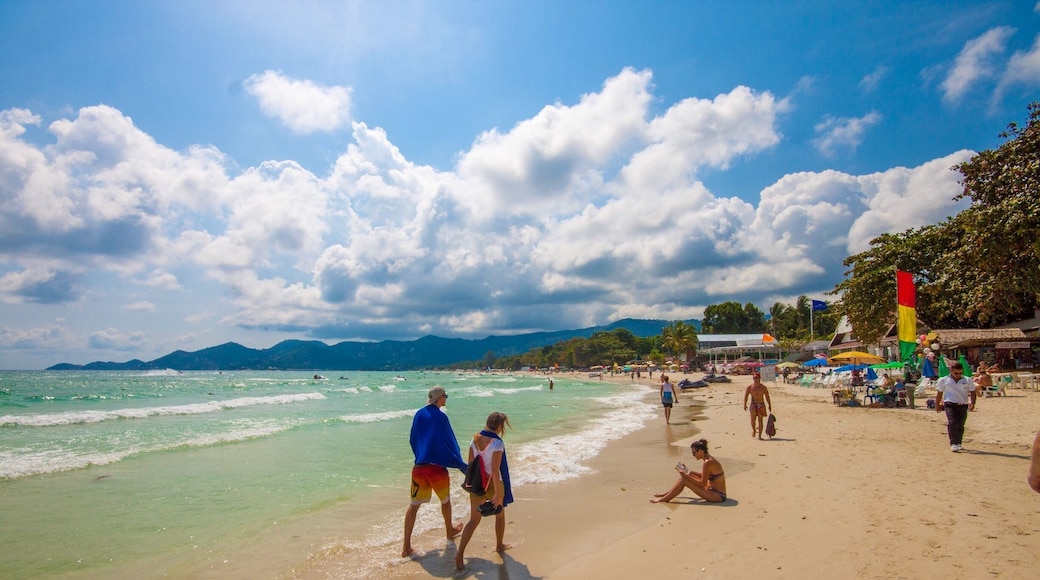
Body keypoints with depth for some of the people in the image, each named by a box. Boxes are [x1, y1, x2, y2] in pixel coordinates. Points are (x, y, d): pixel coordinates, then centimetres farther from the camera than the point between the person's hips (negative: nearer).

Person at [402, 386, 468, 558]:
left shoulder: (419, 414, 4)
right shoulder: (441, 417, -12)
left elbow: (412, 440, 14)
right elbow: (450, 444, -10)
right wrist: (462, 466, -3)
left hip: (419, 466, 4)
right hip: (437, 466, -4)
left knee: (414, 505, 6)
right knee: (445, 500, 20)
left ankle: (406, 546, 2)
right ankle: (450, 530, 40)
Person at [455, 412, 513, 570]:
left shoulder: (475, 439, -3)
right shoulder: (497, 443, -21)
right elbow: (495, 470, -24)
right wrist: (498, 494, -20)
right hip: (493, 484, -4)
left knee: (474, 520, 10)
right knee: (500, 515, 23)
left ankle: (460, 554, -2)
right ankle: (499, 545, 41)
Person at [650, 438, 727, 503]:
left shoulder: (707, 463, -23)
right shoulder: (709, 459, 6)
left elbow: (702, 484, -21)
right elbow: (704, 476, 18)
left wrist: (686, 476, -16)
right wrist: (689, 472, 9)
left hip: (718, 496, -10)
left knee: (684, 480, -15)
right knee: (684, 477, 7)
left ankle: (663, 499, -3)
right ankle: (666, 494, 20)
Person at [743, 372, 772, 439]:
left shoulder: (763, 387, 4)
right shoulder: (749, 387, 1)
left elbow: (767, 397, 8)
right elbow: (746, 396, -4)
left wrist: (770, 405, 5)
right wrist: (745, 404, -15)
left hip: (761, 405, 1)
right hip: (753, 404, -1)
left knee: (760, 420, -1)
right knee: (753, 418, -17)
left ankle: (759, 435, 5)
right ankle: (753, 430, 10)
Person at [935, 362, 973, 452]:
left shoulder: (967, 380, 8)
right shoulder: (944, 380, 4)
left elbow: (972, 392, 11)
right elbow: (939, 393, 11)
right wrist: (937, 405, 10)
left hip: (963, 405, 2)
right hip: (950, 404, -2)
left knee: (960, 425, 8)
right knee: (952, 423, -17)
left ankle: (958, 443, 25)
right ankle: (953, 444, -16)